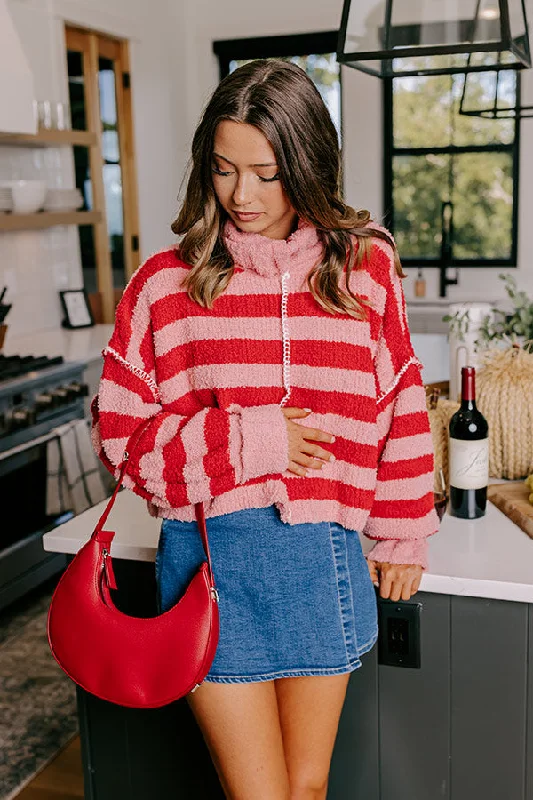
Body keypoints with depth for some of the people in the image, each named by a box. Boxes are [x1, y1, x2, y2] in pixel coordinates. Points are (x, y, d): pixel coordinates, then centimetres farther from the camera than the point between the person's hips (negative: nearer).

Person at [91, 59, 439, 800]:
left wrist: (402, 538, 10)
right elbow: (119, 430, -2)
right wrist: (246, 442, -13)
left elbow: (401, 408, 7)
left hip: (325, 557, 2)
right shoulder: (166, 283, -3)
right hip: (211, 553, -1)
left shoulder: (366, 268, 0)